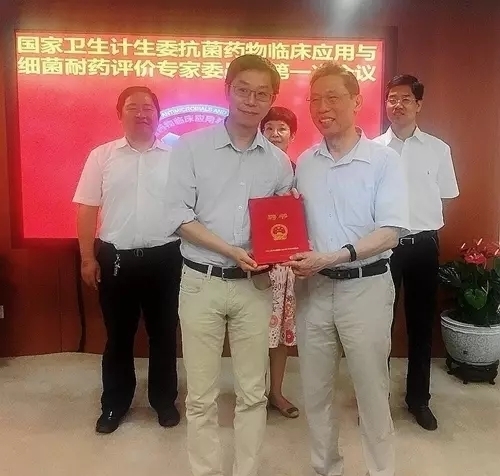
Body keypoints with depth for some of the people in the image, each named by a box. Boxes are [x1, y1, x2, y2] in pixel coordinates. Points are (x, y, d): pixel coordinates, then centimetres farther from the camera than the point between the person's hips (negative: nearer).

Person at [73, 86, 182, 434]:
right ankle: (115, 403, 30)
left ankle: (164, 399, 30)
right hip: (116, 257, 1)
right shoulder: (102, 156, 3)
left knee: (164, 332, 12)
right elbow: (87, 209, 3)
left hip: (164, 257, 0)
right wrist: (88, 257, -1)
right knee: (118, 334, 12)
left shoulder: (175, 156, 2)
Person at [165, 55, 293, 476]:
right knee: (201, 395, 8)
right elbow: (179, 216, -8)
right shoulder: (192, 146, -3)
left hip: (255, 285, 3)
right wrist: (230, 250, -18)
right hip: (202, 282, -2)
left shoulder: (279, 161, 6)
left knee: (253, 392, 12)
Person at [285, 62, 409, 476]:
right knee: (316, 390, 15)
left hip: (365, 287, -4)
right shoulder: (304, 163, 6)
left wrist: (331, 257, -24)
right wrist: (289, 256, -6)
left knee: (371, 391, 10)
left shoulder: (384, 160, -8)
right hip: (314, 287, 4)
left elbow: (390, 233, -14)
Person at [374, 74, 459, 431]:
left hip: (423, 244, 2)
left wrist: (425, 226, 2)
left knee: (421, 322, 11)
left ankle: (419, 398, 28)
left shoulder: (438, 149, 3)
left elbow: (446, 198, 10)